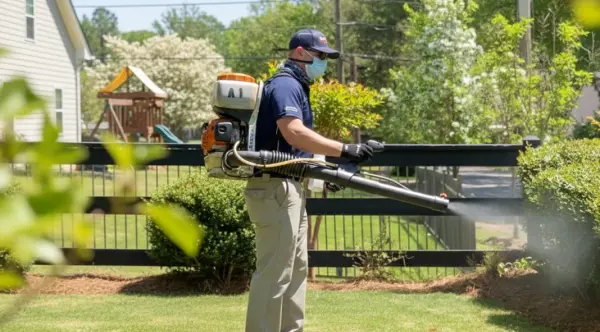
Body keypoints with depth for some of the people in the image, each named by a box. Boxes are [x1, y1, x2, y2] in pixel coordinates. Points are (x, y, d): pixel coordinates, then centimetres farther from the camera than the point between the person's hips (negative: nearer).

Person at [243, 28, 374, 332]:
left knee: (296, 268, 16)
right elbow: (294, 133, -29)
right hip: (276, 189, -11)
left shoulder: (295, 87, 19)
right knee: (275, 272, -10)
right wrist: (344, 150, -31)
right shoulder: (285, 85, -14)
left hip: (290, 189, 11)